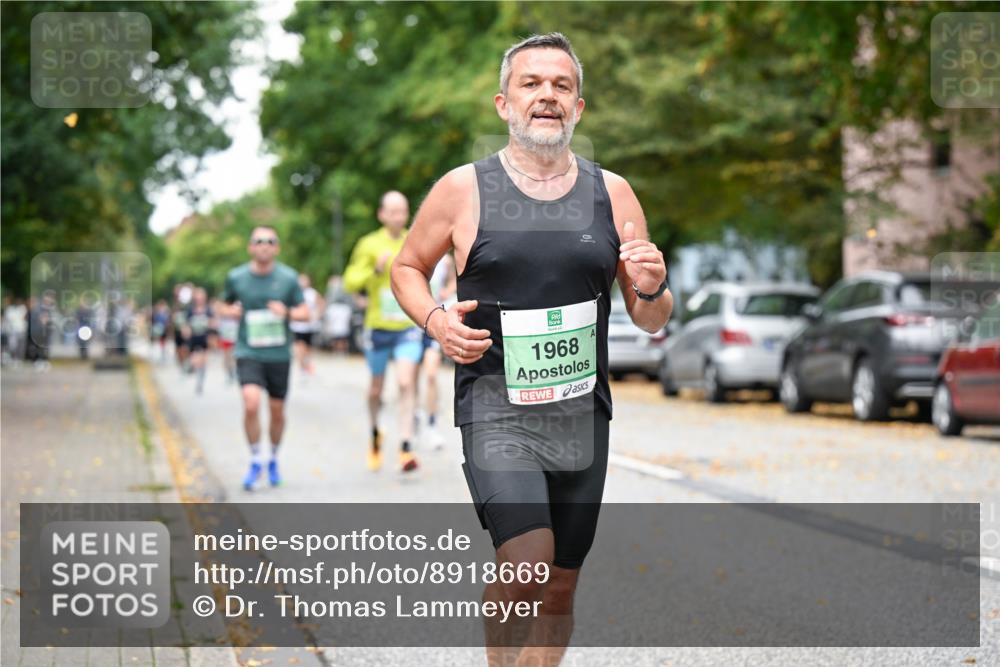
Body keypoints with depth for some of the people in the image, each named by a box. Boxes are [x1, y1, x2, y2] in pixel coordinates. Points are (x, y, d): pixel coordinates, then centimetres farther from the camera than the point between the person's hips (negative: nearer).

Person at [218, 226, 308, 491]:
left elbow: (304, 312, 4)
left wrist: (287, 312, -17)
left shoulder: (289, 277, -1)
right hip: (248, 353, -1)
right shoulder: (236, 277, 0)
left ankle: (273, 459, 33)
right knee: (251, 403, -20)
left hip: (279, 354, 1)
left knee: (277, 410, 8)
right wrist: (231, 311, -7)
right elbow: (225, 306, 16)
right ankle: (256, 460, -2)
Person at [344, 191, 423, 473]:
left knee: (406, 383, -16)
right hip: (378, 328, 0)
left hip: (408, 328, 0)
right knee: (376, 389, 12)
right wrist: (377, 269, -22)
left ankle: (405, 448, -15)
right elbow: (350, 282, -8)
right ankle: (376, 433, 41)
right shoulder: (369, 244, -4)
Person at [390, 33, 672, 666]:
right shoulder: (463, 189, -1)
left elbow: (652, 321, 12)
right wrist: (436, 320, -7)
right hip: (496, 407, -3)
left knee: (560, 589, 11)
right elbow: (407, 267, 13)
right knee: (528, 562, -23)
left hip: (583, 414, 4)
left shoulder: (612, 193, 7)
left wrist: (652, 288, -12)